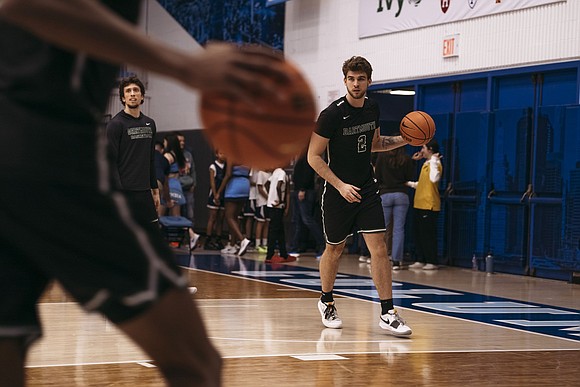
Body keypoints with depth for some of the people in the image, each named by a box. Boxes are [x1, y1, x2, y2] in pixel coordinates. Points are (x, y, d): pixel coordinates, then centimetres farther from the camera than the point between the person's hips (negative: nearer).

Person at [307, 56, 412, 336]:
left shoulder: (372, 108, 3)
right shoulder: (332, 114, -15)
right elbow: (314, 156, -13)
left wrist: (403, 140, 5)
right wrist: (341, 186, -20)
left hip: (367, 189, 4)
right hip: (338, 192, -4)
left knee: (379, 247, -8)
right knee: (335, 250, 10)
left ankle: (387, 314, -8)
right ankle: (326, 302, 34)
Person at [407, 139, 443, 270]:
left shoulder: (435, 163, -11)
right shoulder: (426, 164, 18)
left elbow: (434, 179, -30)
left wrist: (433, 161, -27)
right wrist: (410, 184, 29)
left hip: (429, 205, -10)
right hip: (419, 204, 10)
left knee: (428, 234, -6)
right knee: (418, 234, 10)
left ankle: (432, 262, 0)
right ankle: (420, 260, 16)